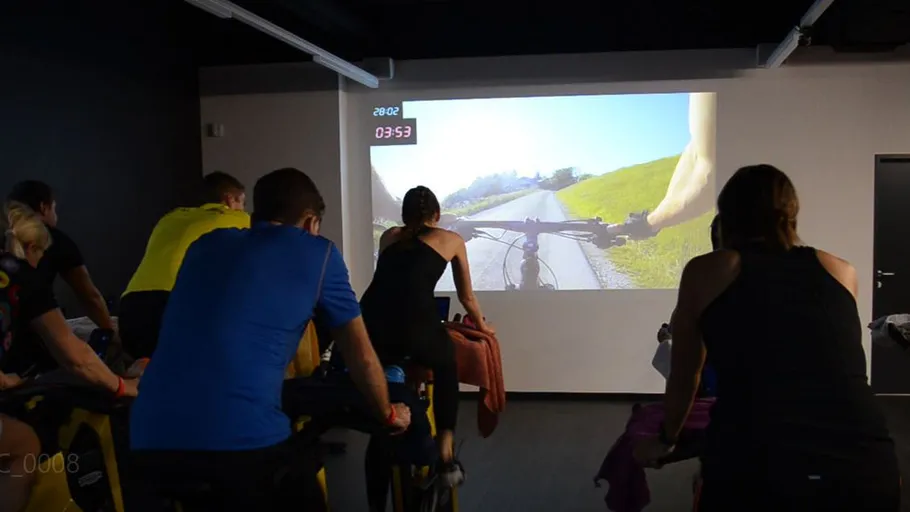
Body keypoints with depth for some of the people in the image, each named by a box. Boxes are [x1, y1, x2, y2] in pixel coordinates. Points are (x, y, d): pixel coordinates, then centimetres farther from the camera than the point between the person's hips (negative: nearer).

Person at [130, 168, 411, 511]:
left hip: (150, 439, 5)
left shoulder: (206, 244, 22)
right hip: (242, 440, -4)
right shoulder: (317, 253, 9)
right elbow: (361, 357, 16)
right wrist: (387, 415, 35)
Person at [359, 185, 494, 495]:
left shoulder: (389, 236, 29)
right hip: (416, 328, -3)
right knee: (446, 363, 30)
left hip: (371, 328, 3)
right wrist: (482, 325, 51)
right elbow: (466, 297, 31)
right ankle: (445, 455, 27)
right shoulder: (451, 240, 22)